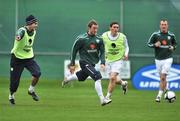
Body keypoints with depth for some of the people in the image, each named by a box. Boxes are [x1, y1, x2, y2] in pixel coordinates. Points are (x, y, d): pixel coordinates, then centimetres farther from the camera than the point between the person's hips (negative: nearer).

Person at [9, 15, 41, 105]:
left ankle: (31, 90, 5)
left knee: (37, 73, -20)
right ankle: (11, 96, 31)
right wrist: (18, 37, -72)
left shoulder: (34, 32, -1)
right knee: (14, 80, 1)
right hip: (17, 58, -5)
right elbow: (19, 35, -50)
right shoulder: (22, 31, -23)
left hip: (29, 57, 5)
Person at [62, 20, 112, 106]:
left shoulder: (99, 39, -1)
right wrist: (72, 64, 0)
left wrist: (102, 63, -13)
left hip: (93, 63, 7)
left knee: (81, 77, 26)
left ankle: (67, 80, 57)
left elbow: (102, 52, 3)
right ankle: (102, 100, -22)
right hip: (85, 62, -7)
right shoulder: (81, 39, -13)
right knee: (98, 77, -22)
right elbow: (74, 50, -3)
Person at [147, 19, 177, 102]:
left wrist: (173, 47, -2)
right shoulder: (155, 35, -1)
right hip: (158, 59, 2)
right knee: (162, 77, 11)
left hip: (168, 59, -2)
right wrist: (155, 45, -16)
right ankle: (165, 88, 40)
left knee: (163, 77, -12)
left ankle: (159, 95, -8)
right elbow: (149, 44, 3)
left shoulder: (171, 35, 3)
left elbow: (175, 44, 20)